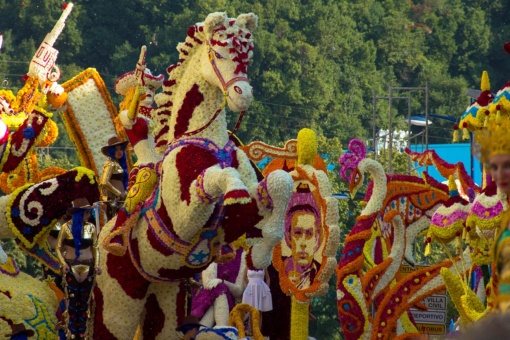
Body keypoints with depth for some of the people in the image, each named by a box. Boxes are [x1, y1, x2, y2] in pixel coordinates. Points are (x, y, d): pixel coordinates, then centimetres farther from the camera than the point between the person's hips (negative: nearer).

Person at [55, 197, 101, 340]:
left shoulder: (91, 228, 2)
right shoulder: (66, 227, -5)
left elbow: (95, 248, 7)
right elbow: (58, 248, 0)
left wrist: (97, 265, -7)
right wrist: (63, 263, -15)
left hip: (87, 268, 2)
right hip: (71, 268, -2)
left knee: (84, 302, 4)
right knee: (72, 302, -5)